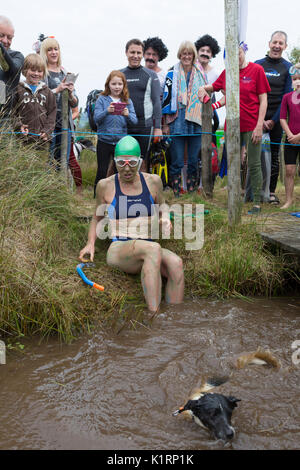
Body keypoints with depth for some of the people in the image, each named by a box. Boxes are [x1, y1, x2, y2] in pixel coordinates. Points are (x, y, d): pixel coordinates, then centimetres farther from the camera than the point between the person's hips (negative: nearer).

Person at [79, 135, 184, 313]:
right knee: (153, 248, -37)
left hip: (147, 255, 3)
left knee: (176, 262, -32)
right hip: (118, 251, -3)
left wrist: (165, 220, 1)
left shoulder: (153, 181, 10)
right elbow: (97, 218, 21)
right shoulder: (105, 185, 6)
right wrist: (90, 244, 5)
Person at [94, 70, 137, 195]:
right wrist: (106, 111, -29)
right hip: (104, 141, -2)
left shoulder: (128, 101, 3)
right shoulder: (102, 99, -2)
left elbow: (134, 121, -4)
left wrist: (128, 115, -25)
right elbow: (96, 119, -11)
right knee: (102, 171, 5)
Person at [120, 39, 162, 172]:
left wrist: (158, 127, -6)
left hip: (145, 125, -2)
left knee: (142, 161, 3)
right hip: (123, 126, 2)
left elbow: (157, 102, 2)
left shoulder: (151, 75, 5)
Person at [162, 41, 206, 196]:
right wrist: (165, 124, -3)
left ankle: (192, 192, 13)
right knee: (177, 161, -2)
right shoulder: (172, 73, 5)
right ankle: (176, 194, 5)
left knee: (194, 160, 4)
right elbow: (166, 97, 2)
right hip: (177, 123, -2)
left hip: (196, 122, 2)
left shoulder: (200, 74, 12)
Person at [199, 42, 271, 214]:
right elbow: (214, 86, 27)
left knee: (254, 165, 0)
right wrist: (203, 88, 3)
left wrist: (260, 125, -13)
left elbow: (263, 100, -5)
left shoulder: (256, 69, -3)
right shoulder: (227, 72, 9)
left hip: (251, 126, -4)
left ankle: (257, 202, 9)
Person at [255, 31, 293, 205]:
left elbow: (287, 96, 0)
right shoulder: (257, 65, 5)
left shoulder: (288, 68, 4)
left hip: (276, 119, 0)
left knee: (274, 155, 4)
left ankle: (272, 191, 11)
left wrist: (273, 120, -9)